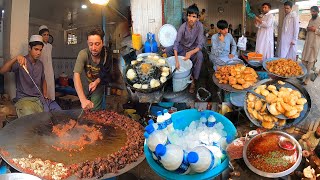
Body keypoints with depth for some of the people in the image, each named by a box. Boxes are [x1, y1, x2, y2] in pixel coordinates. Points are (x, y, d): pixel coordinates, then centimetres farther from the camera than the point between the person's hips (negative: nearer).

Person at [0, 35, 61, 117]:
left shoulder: (40, 64, 12)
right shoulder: (20, 62, -5)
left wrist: (45, 95, 11)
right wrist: (15, 58, -34)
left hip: (40, 98, 5)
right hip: (24, 99, -5)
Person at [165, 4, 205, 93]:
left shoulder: (199, 26, -22)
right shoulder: (183, 27, -21)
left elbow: (200, 44, -24)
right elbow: (176, 42, -27)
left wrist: (191, 53, -45)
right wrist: (176, 60, -40)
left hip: (193, 49, -2)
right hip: (182, 47, 2)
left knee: (200, 55, -34)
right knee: (167, 50, -22)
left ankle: (193, 80, -22)